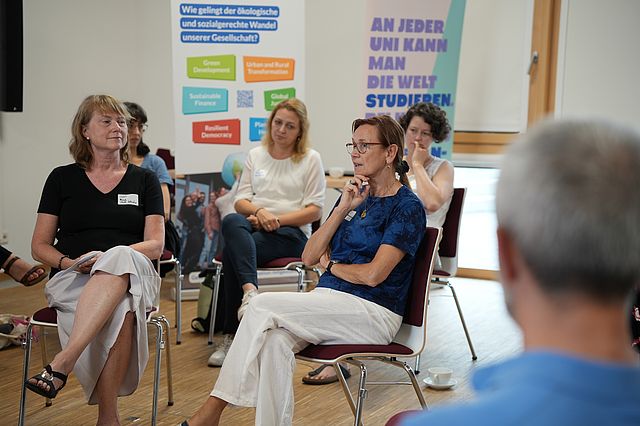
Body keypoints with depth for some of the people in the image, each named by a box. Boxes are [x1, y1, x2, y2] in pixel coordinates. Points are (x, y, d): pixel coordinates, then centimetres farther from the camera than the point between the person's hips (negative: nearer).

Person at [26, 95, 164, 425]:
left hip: (132, 274, 1)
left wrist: (110, 257, -15)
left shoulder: (144, 180, 14)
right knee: (121, 309, -38)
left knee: (121, 259, -39)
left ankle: (62, 362, -45)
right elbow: (39, 246, 12)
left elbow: (155, 245, 4)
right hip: (72, 279, -1)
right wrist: (68, 262, -10)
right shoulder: (62, 178, 14)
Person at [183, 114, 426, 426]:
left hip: (374, 312, -6)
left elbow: (373, 274, -15)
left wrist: (330, 264, 3)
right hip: (330, 302, 6)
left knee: (263, 305, -21)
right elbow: (309, 256, 10)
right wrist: (343, 209, -1)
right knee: (275, 340, -28)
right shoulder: (356, 195, 18)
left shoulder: (407, 207, -5)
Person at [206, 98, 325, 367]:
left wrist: (277, 219, -12)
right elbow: (240, 201, 12)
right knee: (232, 222, -36)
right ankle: (250, 290, -51)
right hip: (253, 226, 4)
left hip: (291, 232, -3)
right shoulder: (256, 155, 19)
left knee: (232, 251, -32)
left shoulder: (310, 159, 7)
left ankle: (232, 337, -32)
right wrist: (260, 212, -11)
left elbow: (314, 211, 0)